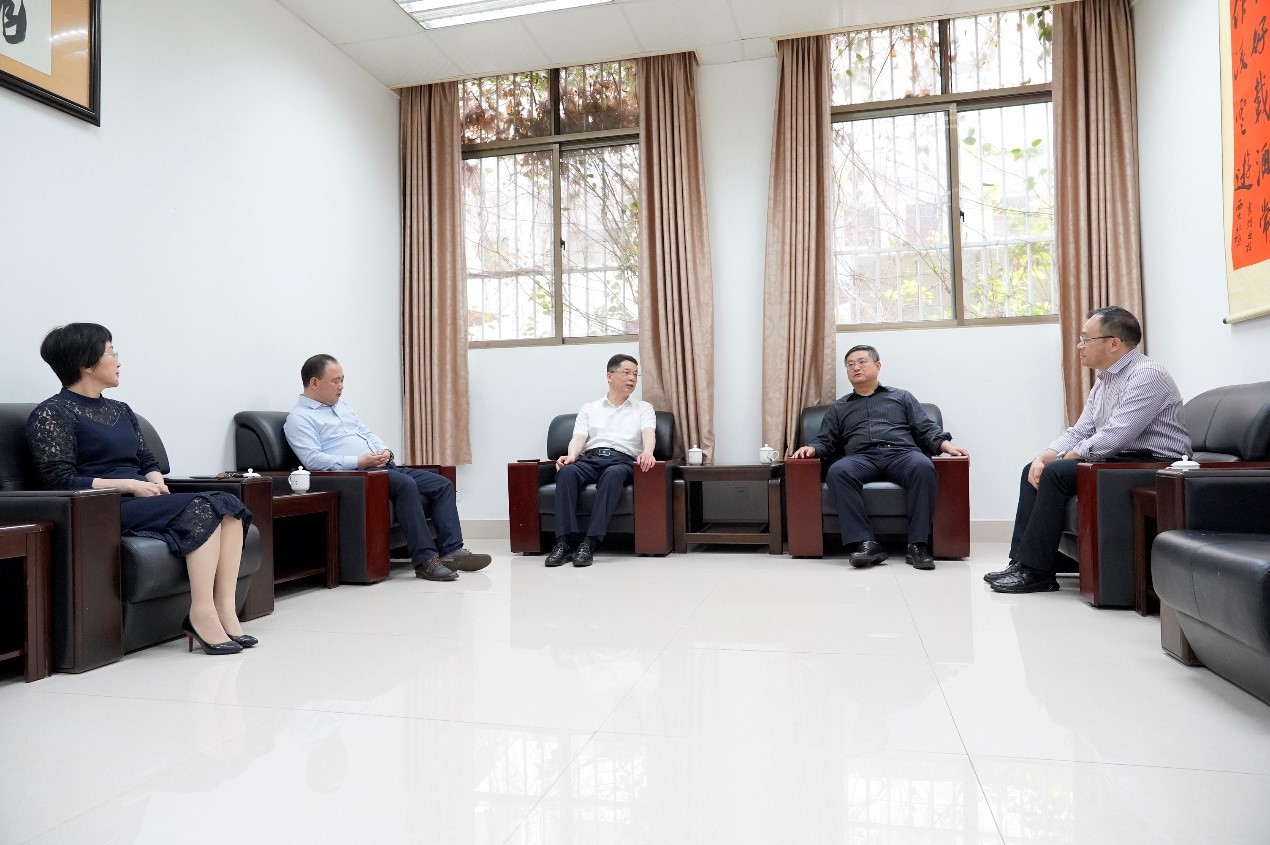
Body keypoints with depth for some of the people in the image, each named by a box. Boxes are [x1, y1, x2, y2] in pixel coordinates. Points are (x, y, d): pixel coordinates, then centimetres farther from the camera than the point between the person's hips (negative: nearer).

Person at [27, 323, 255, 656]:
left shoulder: (121, 411, 22)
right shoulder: (51, 414, -1)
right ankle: (202, 614, -29)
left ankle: (225, 609, -27)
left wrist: (155, 482, -2)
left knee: (229, 503, -20)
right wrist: (130, 485, -17)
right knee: (202, 507, -30)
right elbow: (62, 481, -10)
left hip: (141, 500, 7)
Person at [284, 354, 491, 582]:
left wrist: (385, 451, 1)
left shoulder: (342, 406, 25)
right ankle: (424, 560, -33)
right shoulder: (299, 418, -1)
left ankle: (452, 550, -15)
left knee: (443, 485, -7)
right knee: (406, 484, -35)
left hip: (385, 467, 9)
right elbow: (313, 459, -14)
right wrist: (360, 461, -19)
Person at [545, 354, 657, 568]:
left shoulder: (643, 408, 23)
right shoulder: (589, 409, 25)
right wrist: (571, 455, -15)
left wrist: (647, 453, -22)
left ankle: (590, 543, -44)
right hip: (590, 458, 2)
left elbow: (648, 434, 3)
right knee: (566, 472, -33)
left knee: (613, 474, -39)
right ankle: (566, 541, -39)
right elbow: (579, 438, 10)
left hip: (623, 460, -1)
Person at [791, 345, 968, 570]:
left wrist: (947, 445, -3)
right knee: (837, 471, -35)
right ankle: (866, 543, -39)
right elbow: (826, 442, 23)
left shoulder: (902, 397, 27)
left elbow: (927, 430, 18)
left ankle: (917, 545, -34)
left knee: (923, 466, -37)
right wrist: (811, 448, -1)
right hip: (861, 458, 1)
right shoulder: (838, 408, 30)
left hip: (901, 454, 0)